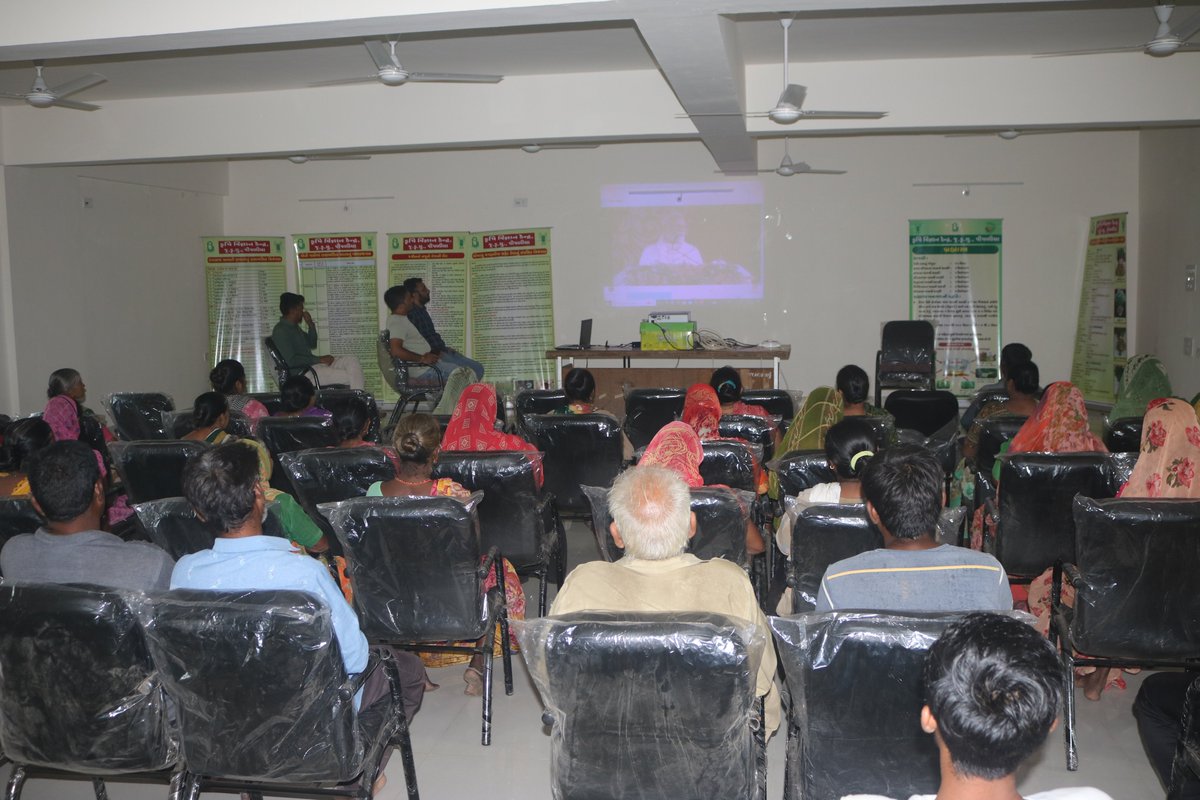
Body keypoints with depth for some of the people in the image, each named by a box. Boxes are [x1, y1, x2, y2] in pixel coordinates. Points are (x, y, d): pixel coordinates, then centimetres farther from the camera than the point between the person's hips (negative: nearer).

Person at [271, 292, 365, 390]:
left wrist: (311, 325, 9)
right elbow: (290, 361, -22)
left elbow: (312, 344, 26)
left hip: (313, 364, 10)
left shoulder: (294, 326, 16)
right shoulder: (281, 331, -14)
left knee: (352, 360, -4)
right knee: (350, 377, -22)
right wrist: (319, 359, -18)